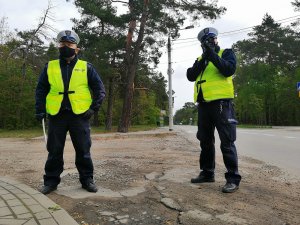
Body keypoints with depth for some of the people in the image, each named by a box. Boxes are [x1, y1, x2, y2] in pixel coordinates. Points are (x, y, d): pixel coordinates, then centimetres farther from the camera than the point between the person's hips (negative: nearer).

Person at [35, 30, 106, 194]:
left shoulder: (86, 67, 6)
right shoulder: (50, 67, 10)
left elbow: (99, 89, 6)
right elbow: (41, 90, 12)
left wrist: (94, 108, -5)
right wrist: (40, 110, 1)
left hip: (79, 115, -1)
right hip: (57, 115, 2)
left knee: (83, 150, 4)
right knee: (54, 150, 7)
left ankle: (87, 179, 18)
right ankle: (51, 181, 21)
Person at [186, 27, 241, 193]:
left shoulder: (226, 53, 8)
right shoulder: (200, 59, 21)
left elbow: (229, 70, -12)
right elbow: (190, 76, 4)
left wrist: (212, 54, -15)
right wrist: (203, 60, -7)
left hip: (221, 102, -5)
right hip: (203, 104, 6)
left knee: (227, 142, -7)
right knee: (205, 141, 11)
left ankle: (233, 178, -1)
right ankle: (207, 173, 22)